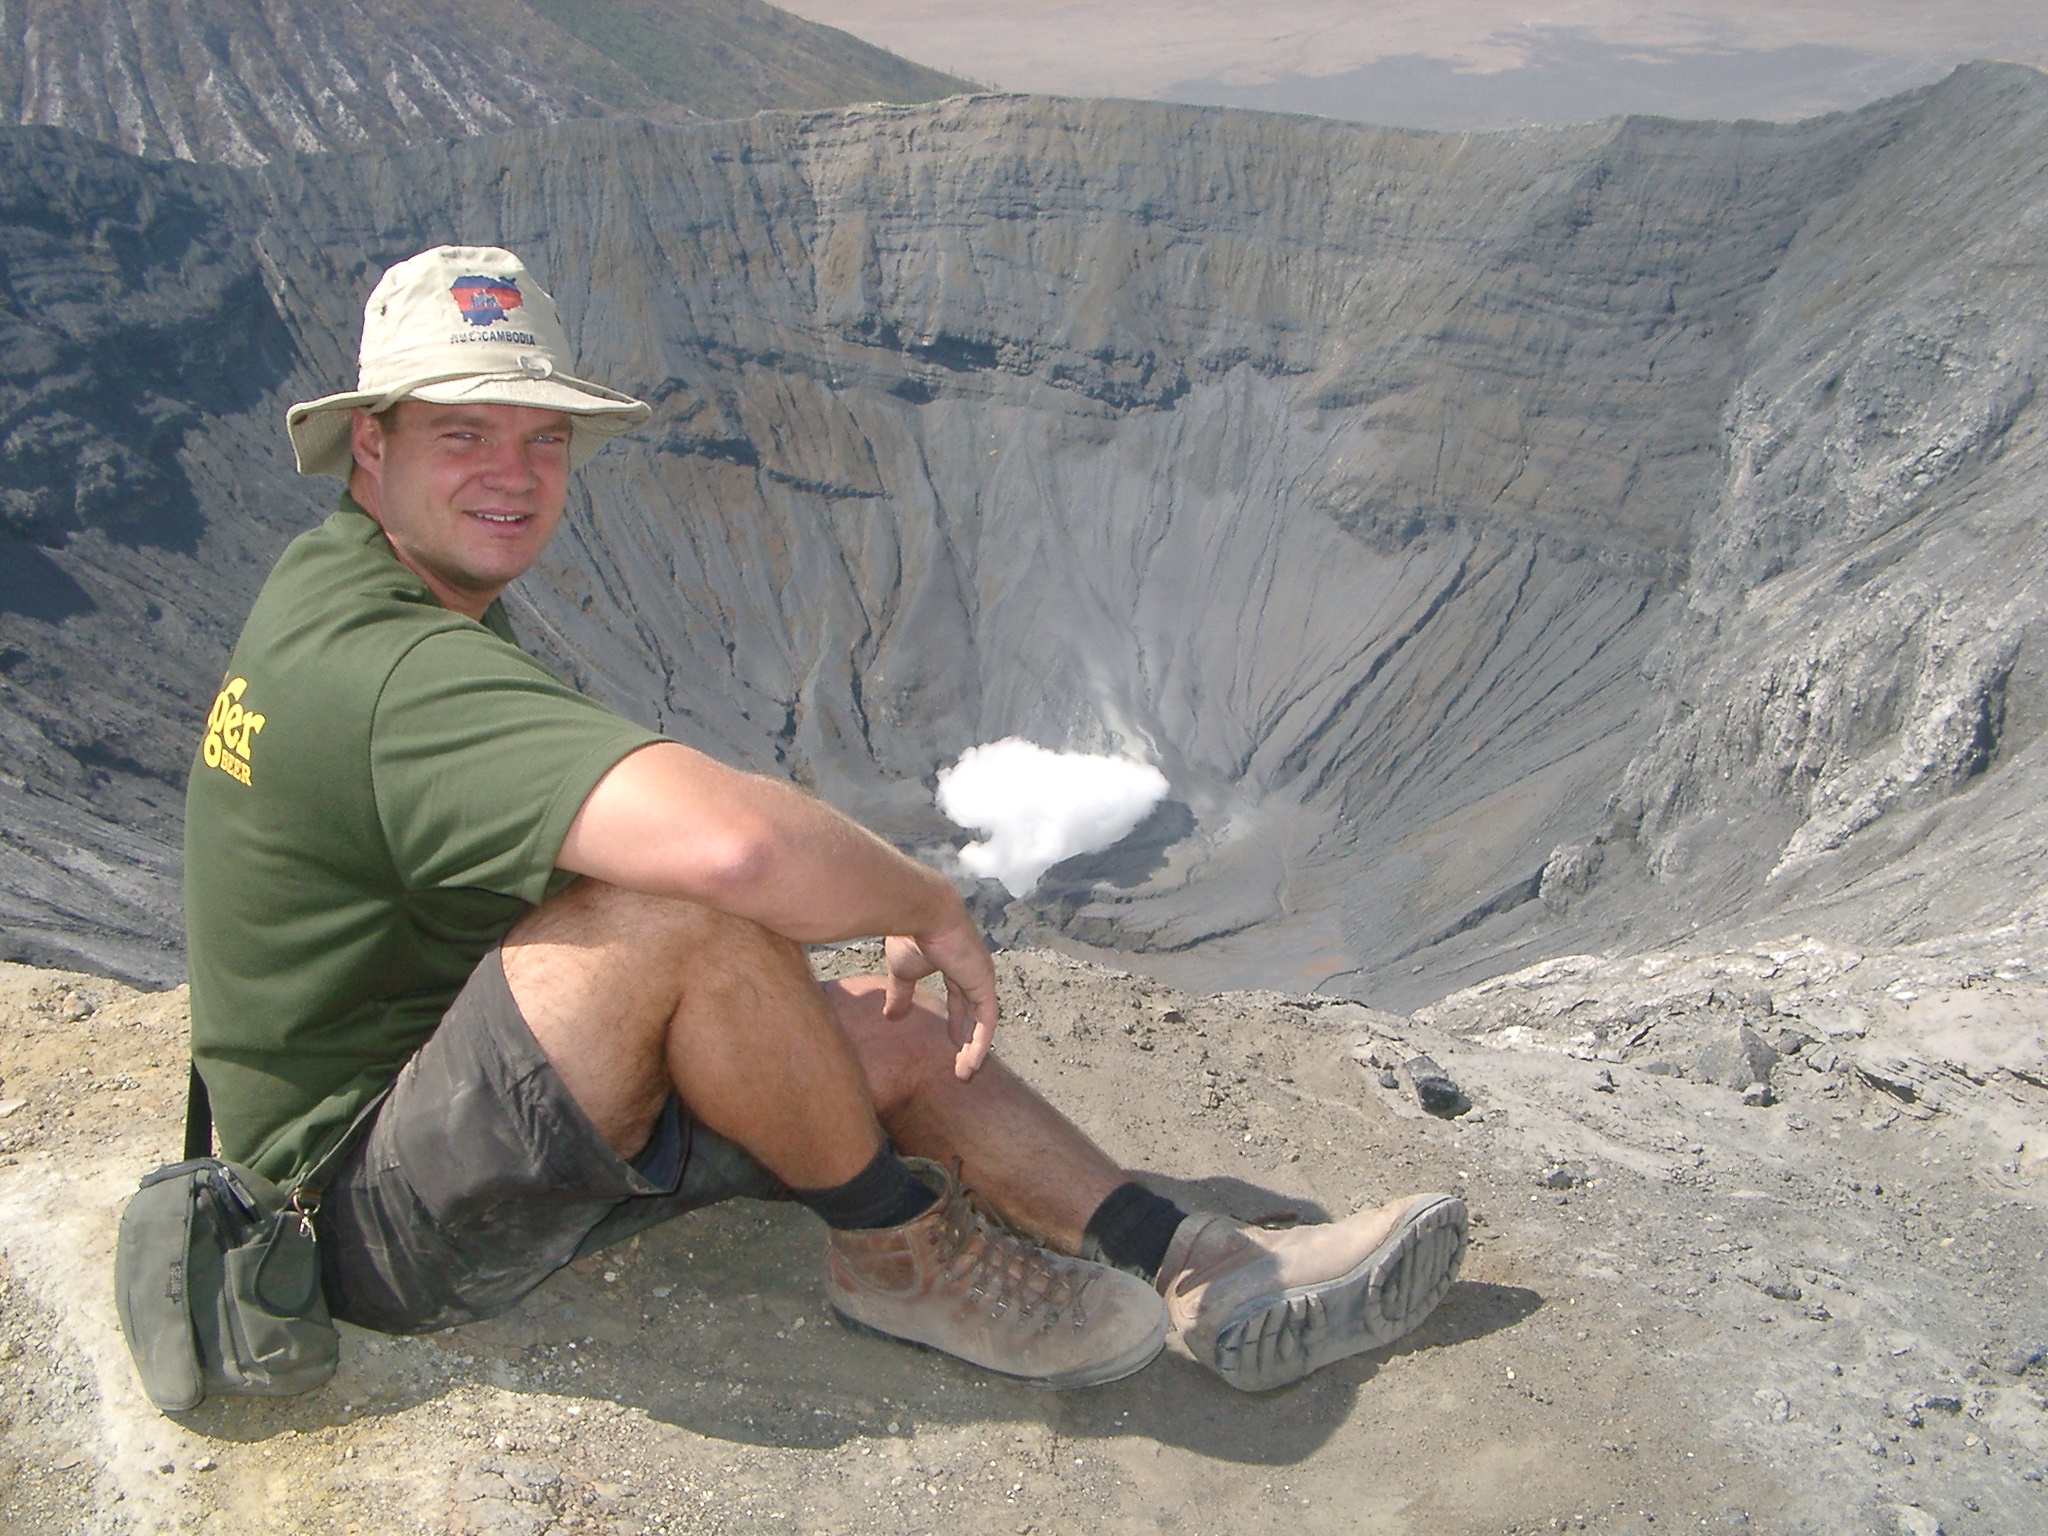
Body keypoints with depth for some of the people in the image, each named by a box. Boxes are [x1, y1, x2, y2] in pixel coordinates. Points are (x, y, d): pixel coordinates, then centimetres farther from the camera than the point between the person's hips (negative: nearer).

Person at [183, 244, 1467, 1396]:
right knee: (686, 903, -33)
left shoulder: (346, 587, 7)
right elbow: (734, 840, -45)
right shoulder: (397, 668, -28)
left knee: (890, 1038, 4)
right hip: (381, 1223, -10)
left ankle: (1211, 1277, 8)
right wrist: (929, 905, -23)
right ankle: (902, 1248, -8)